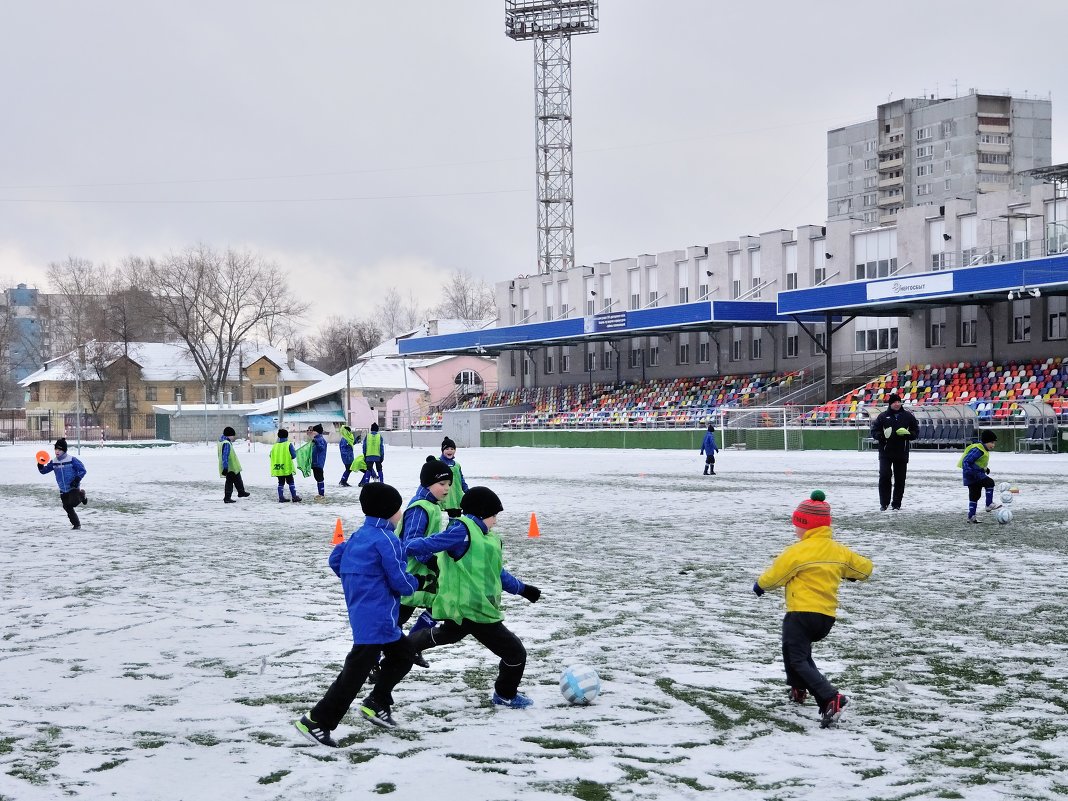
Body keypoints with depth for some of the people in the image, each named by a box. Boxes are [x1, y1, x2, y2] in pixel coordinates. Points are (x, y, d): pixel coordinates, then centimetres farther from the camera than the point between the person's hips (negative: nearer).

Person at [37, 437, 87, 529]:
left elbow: (82, 470, -9)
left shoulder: (72, 460, -13)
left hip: (73, 487, -5)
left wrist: (77, 480, -21)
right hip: (63, 490, 5)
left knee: (73, 503, -21)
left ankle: (81, 495, 11)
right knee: (68, 508, 4)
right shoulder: (53, 462, 3)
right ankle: (76, 524, 19)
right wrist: (40, 466, -16)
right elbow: (44, 471, 5)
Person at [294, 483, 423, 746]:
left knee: (402, 654, 22)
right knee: (356, 672, -8)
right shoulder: (386, 540, -17)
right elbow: (401, 581, -16)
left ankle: (376, 704, 28)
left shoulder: (358, 536, 10)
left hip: (362, 613, 10)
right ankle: (316, 721, -5)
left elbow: (335, 559, 19)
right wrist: (416, 584, 5)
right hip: (376, 620, -10)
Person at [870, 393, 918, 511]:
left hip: (902, 453, 1)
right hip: (885, 453, -1)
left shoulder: (908, 416, 6)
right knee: (884, 476, -11)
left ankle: (896, 503, 13)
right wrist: (882, 436, -15)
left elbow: (916, 431, 11)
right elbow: (874, 431, 6)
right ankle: (884, 502, -1)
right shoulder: (883, 416, 3)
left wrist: (907, 434, -10)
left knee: (900, 479, 4)